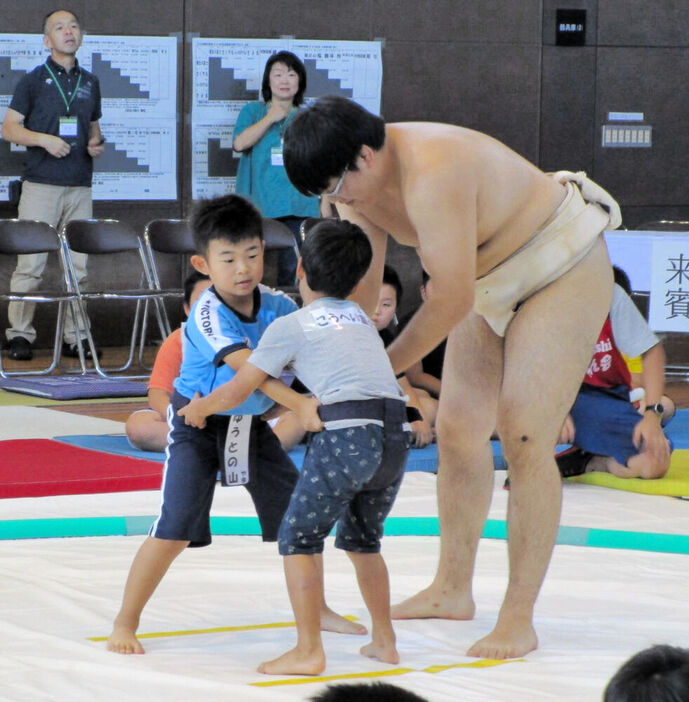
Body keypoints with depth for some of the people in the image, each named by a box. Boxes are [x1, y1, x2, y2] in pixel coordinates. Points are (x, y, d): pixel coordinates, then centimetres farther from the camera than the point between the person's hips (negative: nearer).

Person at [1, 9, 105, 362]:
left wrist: (97, 143, 3)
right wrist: (44, 139, -16)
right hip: (41, 183, -4)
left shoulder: (90, 82, 16)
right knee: (31, 263, -6)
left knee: (78, 265, 4)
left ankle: (75, 337, 10)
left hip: (80, 185, 4)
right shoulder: (33, 80, 2)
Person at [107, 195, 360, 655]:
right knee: (176, 530, -13)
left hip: (253, 423, 6)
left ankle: (316, 609, 29)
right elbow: (248, 367, -38)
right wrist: (299, 404, -49)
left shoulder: (276, 305, -8)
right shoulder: (207, 315, -26)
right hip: (199, 424, -6)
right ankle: (125, 625, 0)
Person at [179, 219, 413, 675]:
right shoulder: (360, 317, 27)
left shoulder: (290, 327, 10)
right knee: (361, 538, 25)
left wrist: (198, 409, 31)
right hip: (397, 433, 6)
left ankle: (309, 651, -5)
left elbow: (236, 393, 12)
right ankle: (384, 640, 27)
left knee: (299, 537, 3)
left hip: (348, 430, -6)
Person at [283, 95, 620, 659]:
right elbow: (358, 288, 0)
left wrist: (385, 369, -22)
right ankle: (452, 590, 26)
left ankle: (518, 619, -11)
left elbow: (452, 299, -32)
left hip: (565, 271, -9)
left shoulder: (431, 174, -36)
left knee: (524, 438, -15)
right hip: (495, 279, 9)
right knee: (459, 428, 11)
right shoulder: (359, 179, -8)